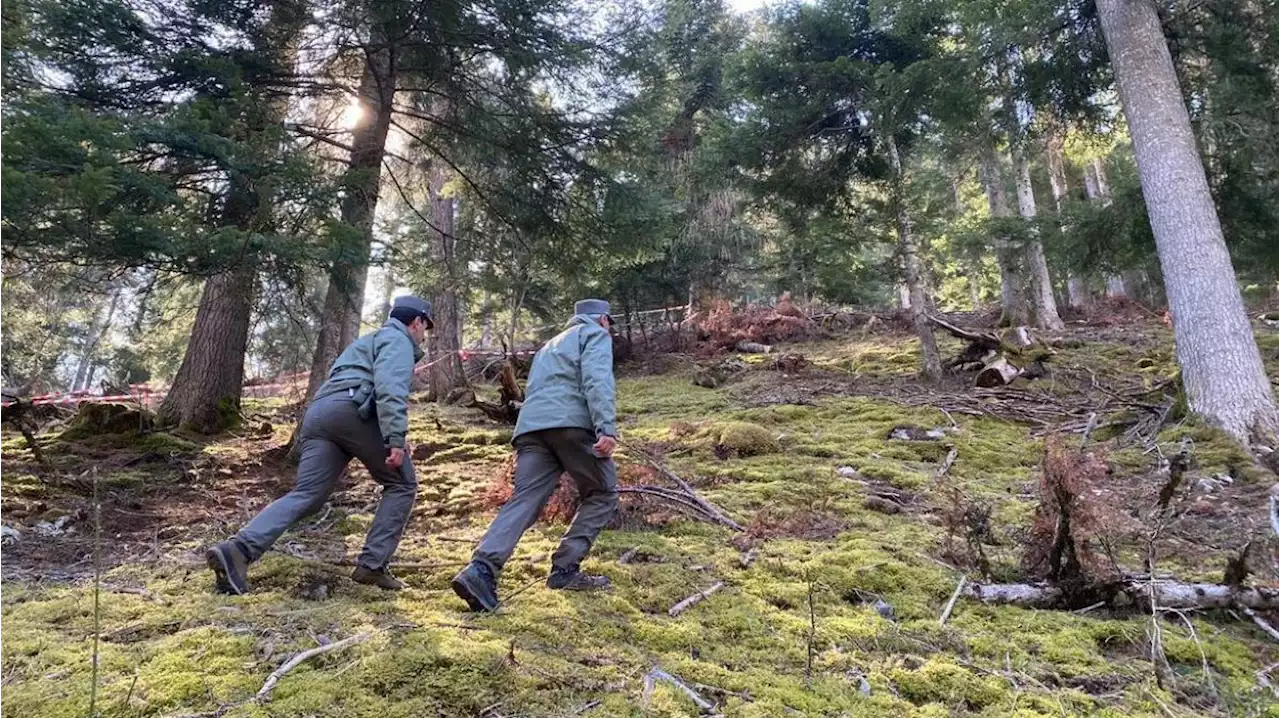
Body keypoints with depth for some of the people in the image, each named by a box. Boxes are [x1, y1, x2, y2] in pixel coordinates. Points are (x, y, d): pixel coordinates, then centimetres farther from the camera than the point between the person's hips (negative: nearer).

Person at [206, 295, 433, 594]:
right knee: (402, 484, 4)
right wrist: (396, 438, -20)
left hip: (317, 414, 8)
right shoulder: (398, 340, 9)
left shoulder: (371, 340, 39)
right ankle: (372, 564, -3)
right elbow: (390, 389, -11)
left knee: (306, 495, -2)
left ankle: (238, 550, -20)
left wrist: (391, 437, 35)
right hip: (351, 409, -8)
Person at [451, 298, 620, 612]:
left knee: (524, 501, -6)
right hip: (571, 422, -6)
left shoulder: (550, 346, 39)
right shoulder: (596, 334, 15)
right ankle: (565, 569, 3)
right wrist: (607, 428, -18)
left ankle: (482, 569, -26)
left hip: (530, 425, 6)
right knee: (602, 494, 11)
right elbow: (597, 379, -6)